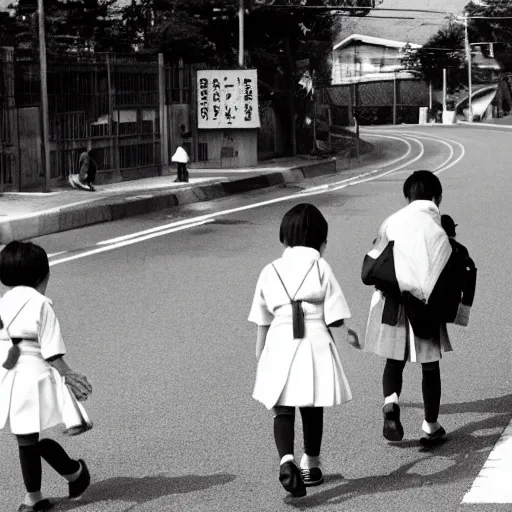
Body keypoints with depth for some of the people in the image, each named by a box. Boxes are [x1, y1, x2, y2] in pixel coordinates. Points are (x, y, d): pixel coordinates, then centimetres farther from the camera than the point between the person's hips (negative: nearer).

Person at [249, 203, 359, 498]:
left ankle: (287, 460, -22)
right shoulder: (321, 268, -3)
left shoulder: (270, 272, 6)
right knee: (313, 411, 16)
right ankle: (311, 466, 32)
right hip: (316, 346, -1)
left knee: (283, 411, 3)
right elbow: (334, 319, -5)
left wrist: (260, 357, 22)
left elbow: (262, 324, 10)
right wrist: (349, 333, 17)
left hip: (279, 347, 1)